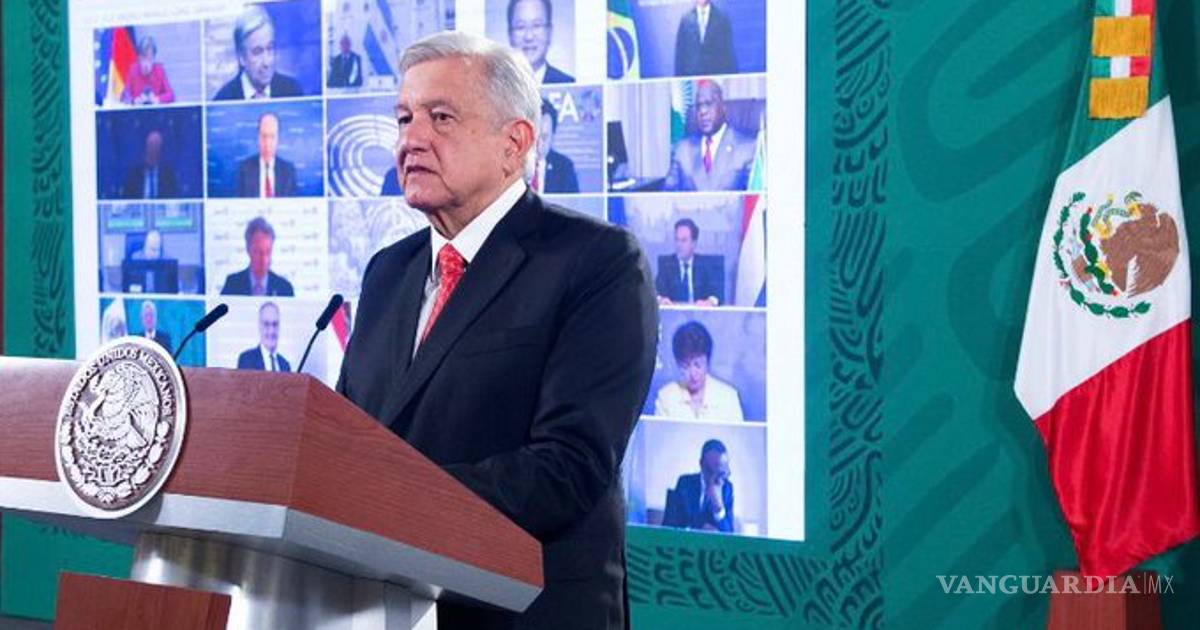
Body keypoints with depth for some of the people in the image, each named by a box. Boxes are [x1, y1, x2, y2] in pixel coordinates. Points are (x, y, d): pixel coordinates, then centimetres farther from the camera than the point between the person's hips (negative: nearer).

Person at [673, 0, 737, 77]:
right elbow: (680, 51, 8)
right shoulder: (685, 19, 7)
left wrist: (732, 74, -2)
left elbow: (729, 49, 4)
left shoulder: (722, 17, 4)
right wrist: (679, 76, 3)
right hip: (692, 74, 1)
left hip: (717, 73, -1)